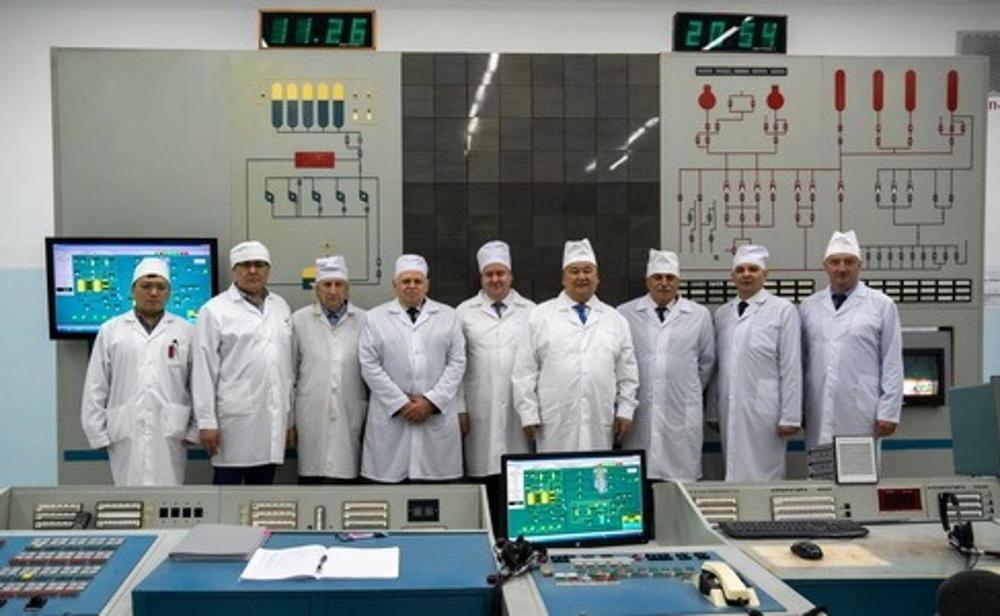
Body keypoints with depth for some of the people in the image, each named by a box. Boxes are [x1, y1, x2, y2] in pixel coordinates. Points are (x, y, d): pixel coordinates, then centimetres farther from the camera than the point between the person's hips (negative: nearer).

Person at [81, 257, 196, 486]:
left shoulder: (186, 331, 7)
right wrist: (98, 432, 3)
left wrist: (195, 429, 0)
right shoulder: (110, 330, 8)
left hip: (170, 432, 0)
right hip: (126, 432, 0)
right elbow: (95, 388, 8)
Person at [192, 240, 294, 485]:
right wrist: (207, 422, -9)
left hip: (272, 419, 5)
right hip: (234, 420, -4)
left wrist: (289, 418, 12)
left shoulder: (281, 307, 13)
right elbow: (204, 370, -5)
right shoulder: (215, 310, -2)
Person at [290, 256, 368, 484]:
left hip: (349, 418, 0)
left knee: (343, 476, -2)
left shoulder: (363, 321, 4)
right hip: (311, 419, 0)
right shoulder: (299, 320, 6)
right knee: (310, 479, 2)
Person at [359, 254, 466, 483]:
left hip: (437, 416, 1)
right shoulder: (375, 318, 8)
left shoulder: (448, 316, 11)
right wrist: (401, 404, -7)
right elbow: (370, 366, 1)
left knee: (437, 486, -1)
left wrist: (431, 401, -6)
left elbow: (457, 362, 4)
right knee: (389, 479, -2)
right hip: (391, 417, -1)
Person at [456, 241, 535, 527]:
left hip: (520, 410, 0)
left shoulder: (530, 311, 7)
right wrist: (460, 408, -1)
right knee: (487, 476, 0)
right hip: (481, 413, 0)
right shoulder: (464, 312, 8)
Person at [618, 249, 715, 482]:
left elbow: (706, 361, 15)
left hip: (682, 415, 1)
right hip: (639, 415, 0)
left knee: (682, 480, 2)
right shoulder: (625, 314, 2)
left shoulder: (699, 315, 6)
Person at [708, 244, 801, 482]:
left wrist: (790, 416, -9)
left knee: (764, 476, 1)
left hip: (764, 412, -4)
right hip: (730, 411, 4)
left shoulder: (783, 310, -3)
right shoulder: (722, 314, 12)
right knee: (735, 475, 8)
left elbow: (791, 368, -6)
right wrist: (713, 412, 13)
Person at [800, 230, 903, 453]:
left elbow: (892, 365, 1)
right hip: (819, 417, 2)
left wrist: (888, 412, -4)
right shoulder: (808, 306, 10)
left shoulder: (881, 305, 3)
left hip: (862, 417, -2)